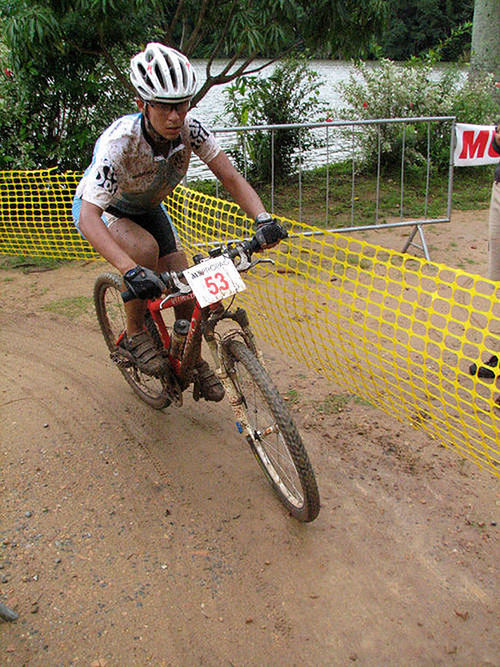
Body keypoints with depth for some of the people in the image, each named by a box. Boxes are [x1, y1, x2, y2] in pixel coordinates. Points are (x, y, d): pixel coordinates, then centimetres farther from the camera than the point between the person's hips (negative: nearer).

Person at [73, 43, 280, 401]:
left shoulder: (190, 129, -26)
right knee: (145, 248, -36)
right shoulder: (120, 141, -39)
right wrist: (130, 270, -58)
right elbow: (88, 215, -45)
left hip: (148, 208, 5)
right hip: (101, 210, -4)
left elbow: (231, 176, -24)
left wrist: (263, 218, -42)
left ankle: (194, 361, 24)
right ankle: (135, 334, -11)